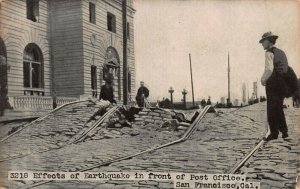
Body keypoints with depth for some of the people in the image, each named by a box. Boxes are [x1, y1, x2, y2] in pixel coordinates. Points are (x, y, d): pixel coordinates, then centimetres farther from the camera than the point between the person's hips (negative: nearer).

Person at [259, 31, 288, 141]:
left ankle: (274, 133, -2)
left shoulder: (269, 53, -8)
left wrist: (263, 79, -7)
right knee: (279, 108, 16)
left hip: (273, 82, -8)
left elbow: (269, 69, -21)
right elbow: (287, 69, 16)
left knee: (272, 108, -3)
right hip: (283, 82, 8)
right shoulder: (282, 53, 17)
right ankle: (284, 131, 17)